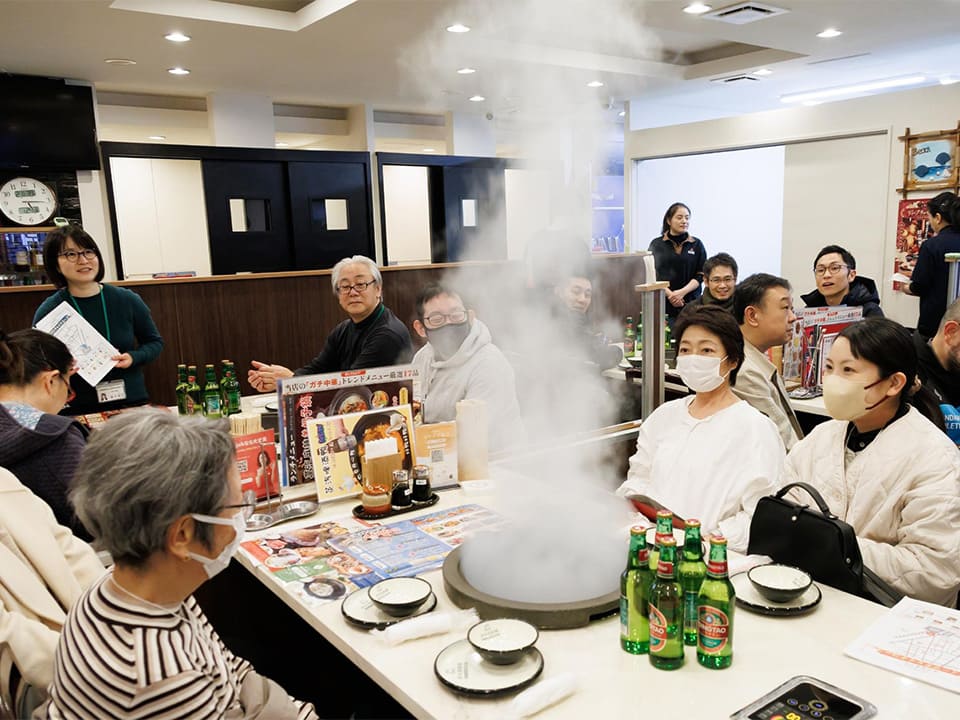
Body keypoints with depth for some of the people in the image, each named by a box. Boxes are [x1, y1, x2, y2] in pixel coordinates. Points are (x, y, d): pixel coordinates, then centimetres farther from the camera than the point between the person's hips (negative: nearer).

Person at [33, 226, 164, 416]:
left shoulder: (127, 300, -3)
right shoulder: (48, 312, -6)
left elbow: (155, 342, 9)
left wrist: (134, 357, -9)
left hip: (133, 402, 2)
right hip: (78, 410, -1)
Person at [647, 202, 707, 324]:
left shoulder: (697, 244, 10)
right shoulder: (657, 244, 7)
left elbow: (701, 275, 5)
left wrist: (682, 292, -11)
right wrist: (669, 294, -12)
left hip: (690, 304, 1)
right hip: (663, 304, -1)